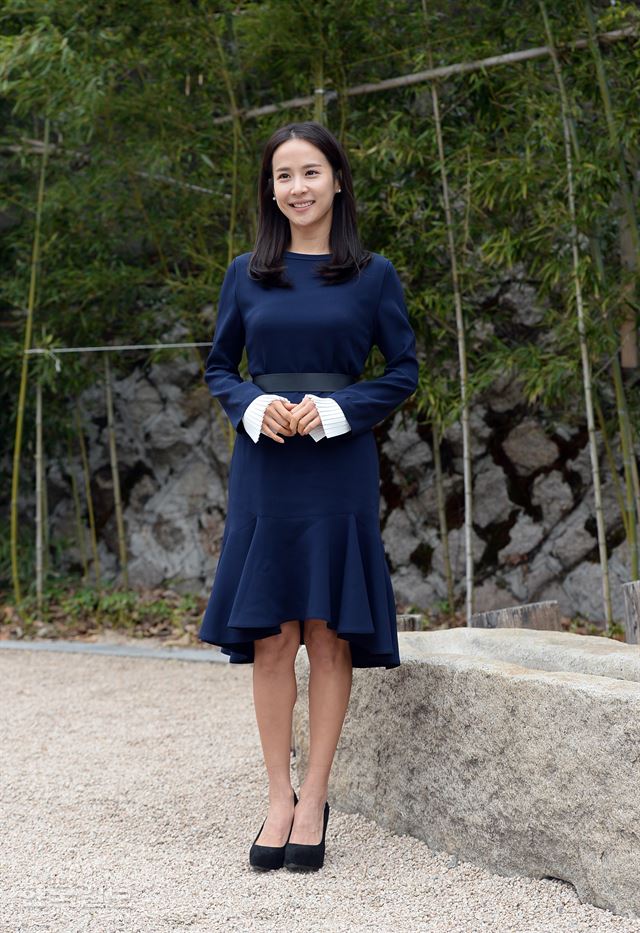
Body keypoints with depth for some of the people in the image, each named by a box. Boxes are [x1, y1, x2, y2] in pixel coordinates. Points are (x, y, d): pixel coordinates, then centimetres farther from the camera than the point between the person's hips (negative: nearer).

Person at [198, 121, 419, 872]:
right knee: (268, 636, 0)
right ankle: (279, 797, 11)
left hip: (339, 468, -1)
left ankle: (314, 802, 9)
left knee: (329, 634, 0)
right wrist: (255, 408, -9)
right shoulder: (246, 275, 8)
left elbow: (403, 373, 4)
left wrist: (334, 410, -11)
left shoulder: (373, 275, 4)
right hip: (264, 468, 1)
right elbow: (219, 369, 12)